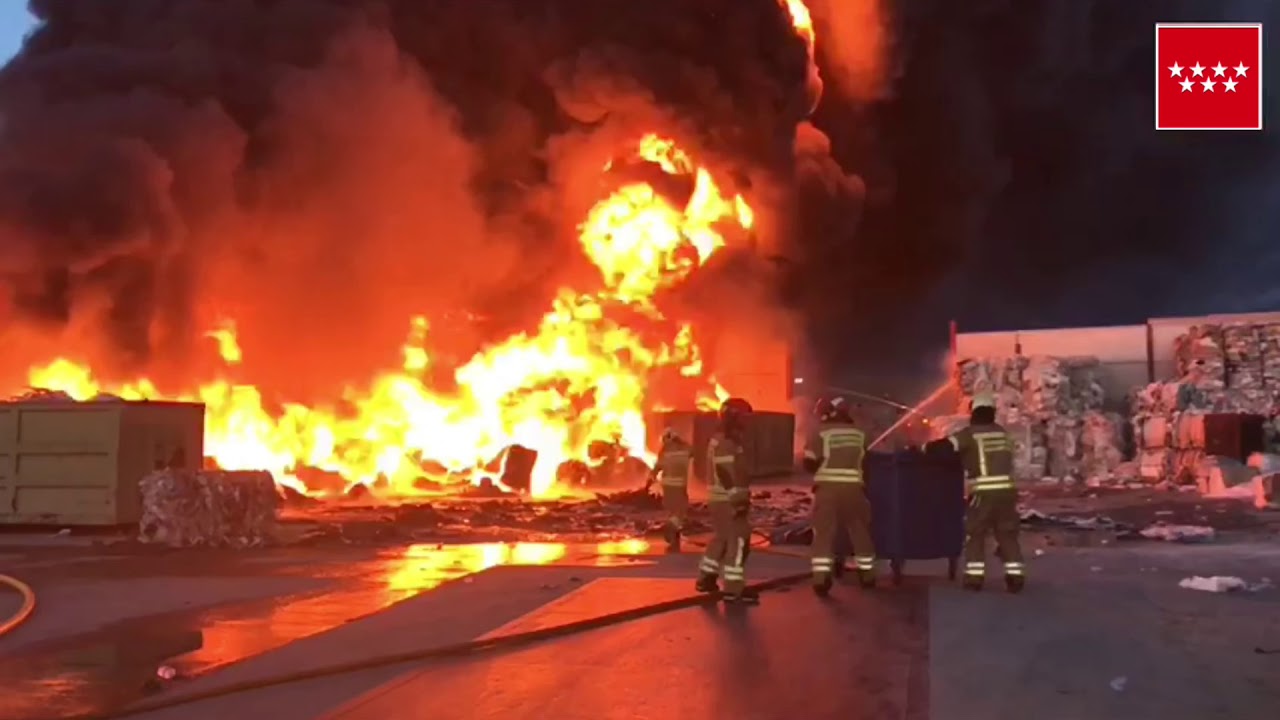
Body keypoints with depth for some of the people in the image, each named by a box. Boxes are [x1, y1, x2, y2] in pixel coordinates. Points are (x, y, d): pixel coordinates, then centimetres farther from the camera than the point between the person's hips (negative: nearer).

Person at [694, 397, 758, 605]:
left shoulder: (723, 440, 17)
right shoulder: (725, 442, -17)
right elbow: (726, 474, -24)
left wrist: (742, 497, 27)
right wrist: (738, 500, -26)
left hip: (725, 499, 11)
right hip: (727, 500, -11)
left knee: (722, 538, 19)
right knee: (738, 540, -11)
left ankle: (706, 579, 28)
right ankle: (733, 589, -12)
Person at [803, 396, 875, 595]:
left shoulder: (821, 433, -4)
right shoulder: (859, 434, 10)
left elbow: (809, 463, -5)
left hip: (828, 488, -3)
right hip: (853, 488, 3)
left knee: (824, 534, 0)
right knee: (861, 533, 17)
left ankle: (821, 579, -8)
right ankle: (867, 575, 27)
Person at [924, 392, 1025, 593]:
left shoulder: (969, 434, -3)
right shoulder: (1003, 433, 15)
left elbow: (945, 446, -12)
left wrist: (924, 448, 3)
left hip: (983, 493, -4)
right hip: (1007, 491, 4)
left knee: (974, 535, 8)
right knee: (1008, 535, 13)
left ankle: (974, 577, 5)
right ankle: (1015, 576, 7)